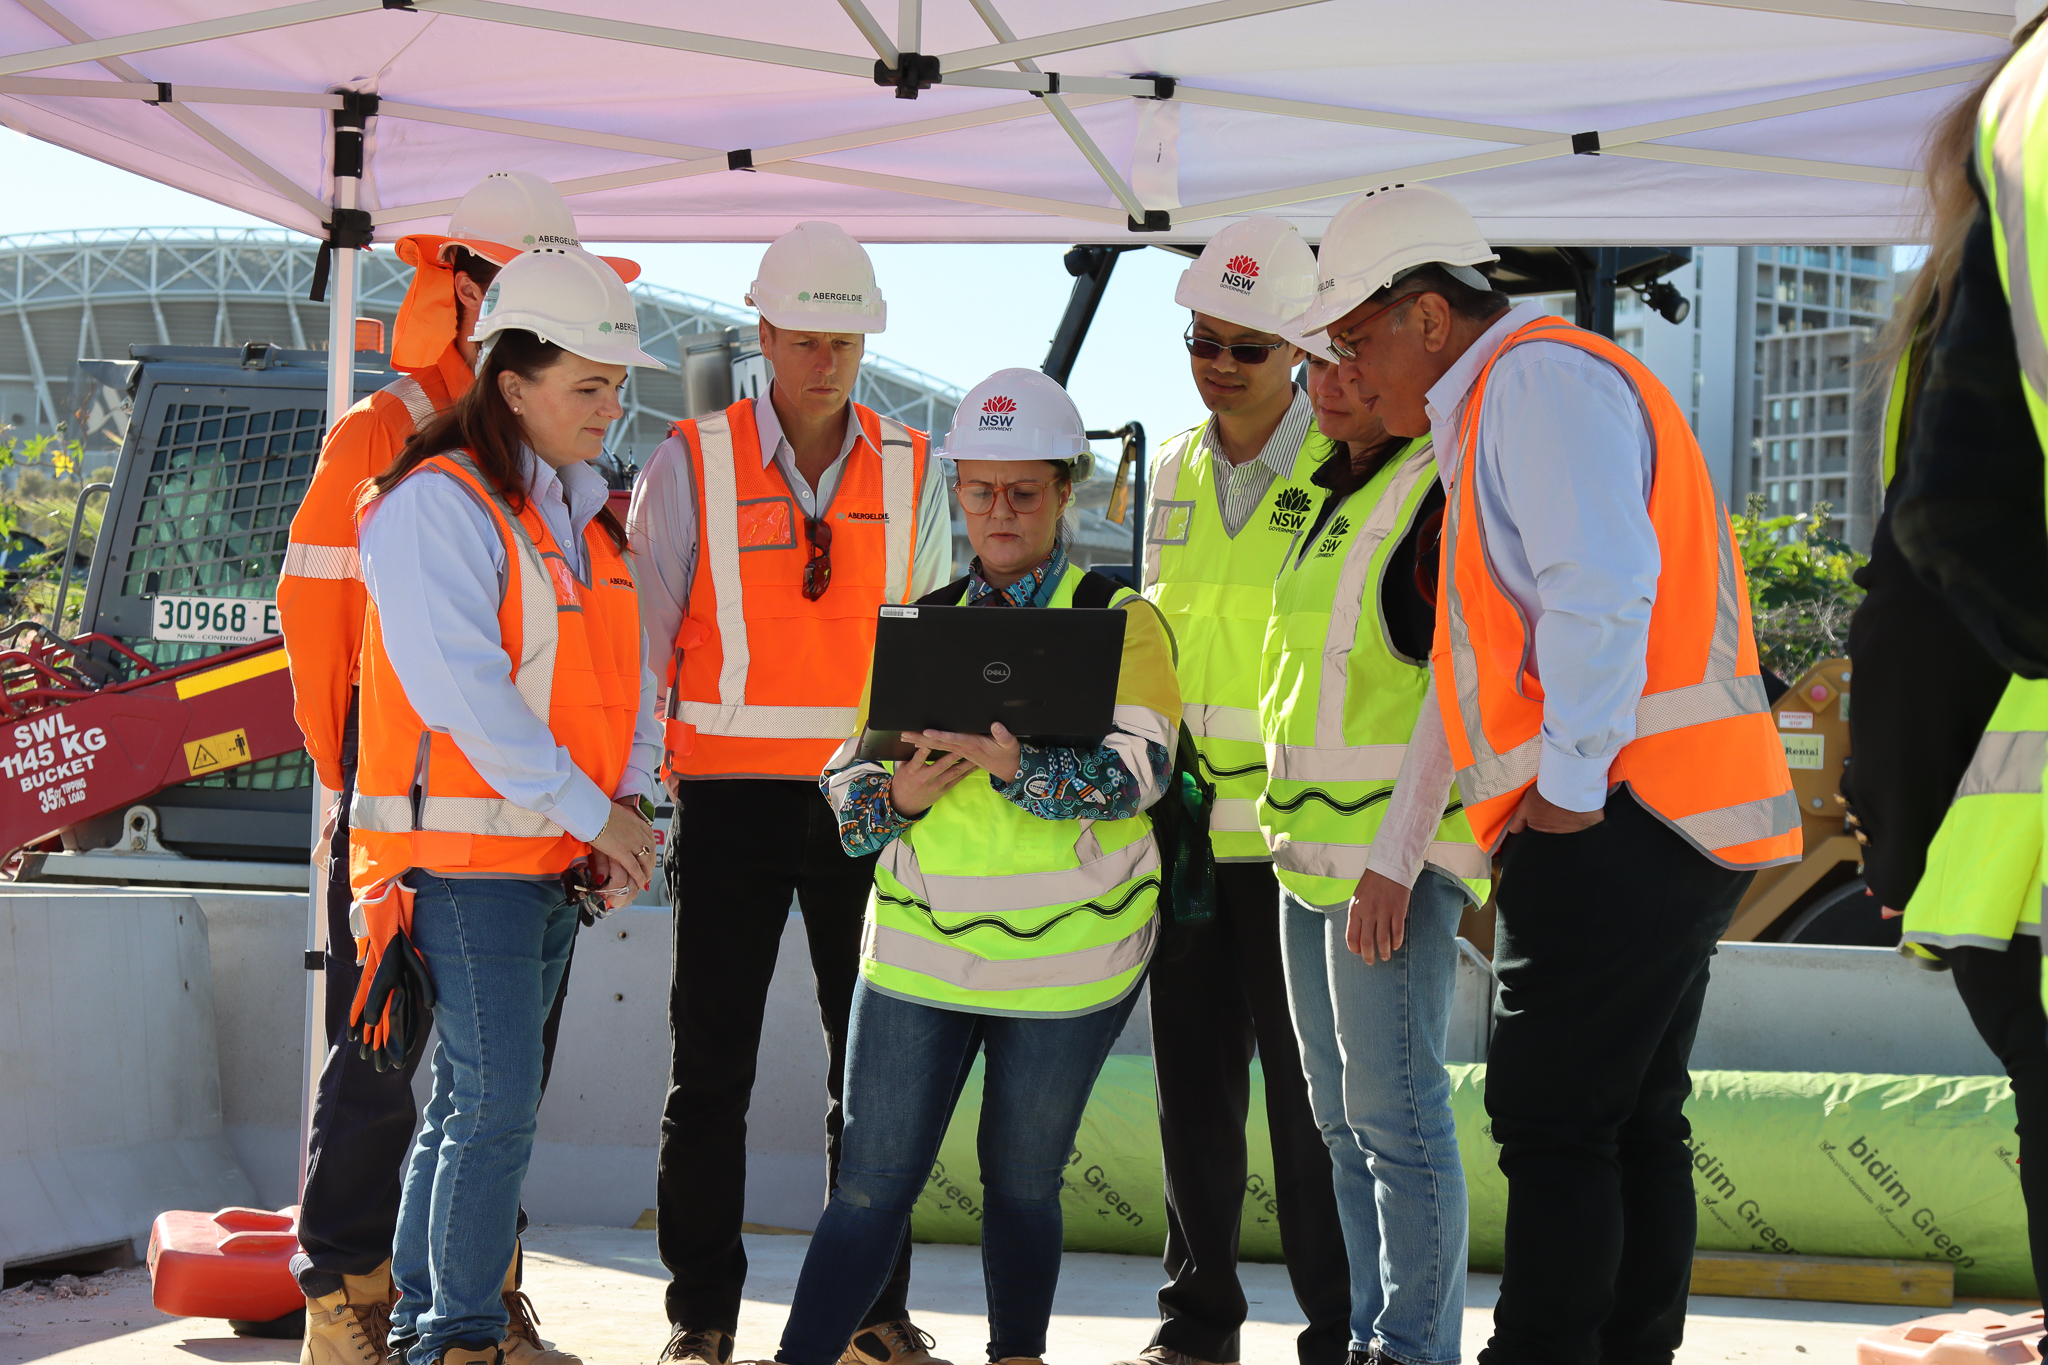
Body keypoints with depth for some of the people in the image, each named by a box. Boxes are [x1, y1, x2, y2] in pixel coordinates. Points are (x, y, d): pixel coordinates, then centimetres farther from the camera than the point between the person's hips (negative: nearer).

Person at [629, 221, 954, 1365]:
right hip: (730, 791, -2)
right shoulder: (692, 466, 0)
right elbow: (641, 635, 0)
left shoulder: (911, 472, 7)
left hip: (869, 799, 2)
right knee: (712, 1067, 1)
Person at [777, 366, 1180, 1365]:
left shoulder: (1120, 624, -1)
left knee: (1023, 1180, 10)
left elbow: (1133, 770, -18)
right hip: (920, 945, 2)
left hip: (1066, 952, -2)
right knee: (870, 1186, -2)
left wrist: (1012, 763, -35)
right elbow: (846, 788, 7)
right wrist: (901, 795, -16)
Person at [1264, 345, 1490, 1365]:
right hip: (1313, 850, 9)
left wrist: (1393, 862, -22)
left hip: (1399, 848, -9)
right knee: (1343, 1118, 12)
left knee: (1394, 1113, -9)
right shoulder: (1337, 495, 18)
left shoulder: (1442, 494, -11)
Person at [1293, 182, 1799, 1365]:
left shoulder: (1540, 378, -9)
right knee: (1635, 1125, 12)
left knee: (1552, 1125, -9)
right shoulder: (1499, 405, 23)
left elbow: (1603, 590, -22)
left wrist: (1571, 785, -17)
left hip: (1619, 822, -10)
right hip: (1681, 823, 10)